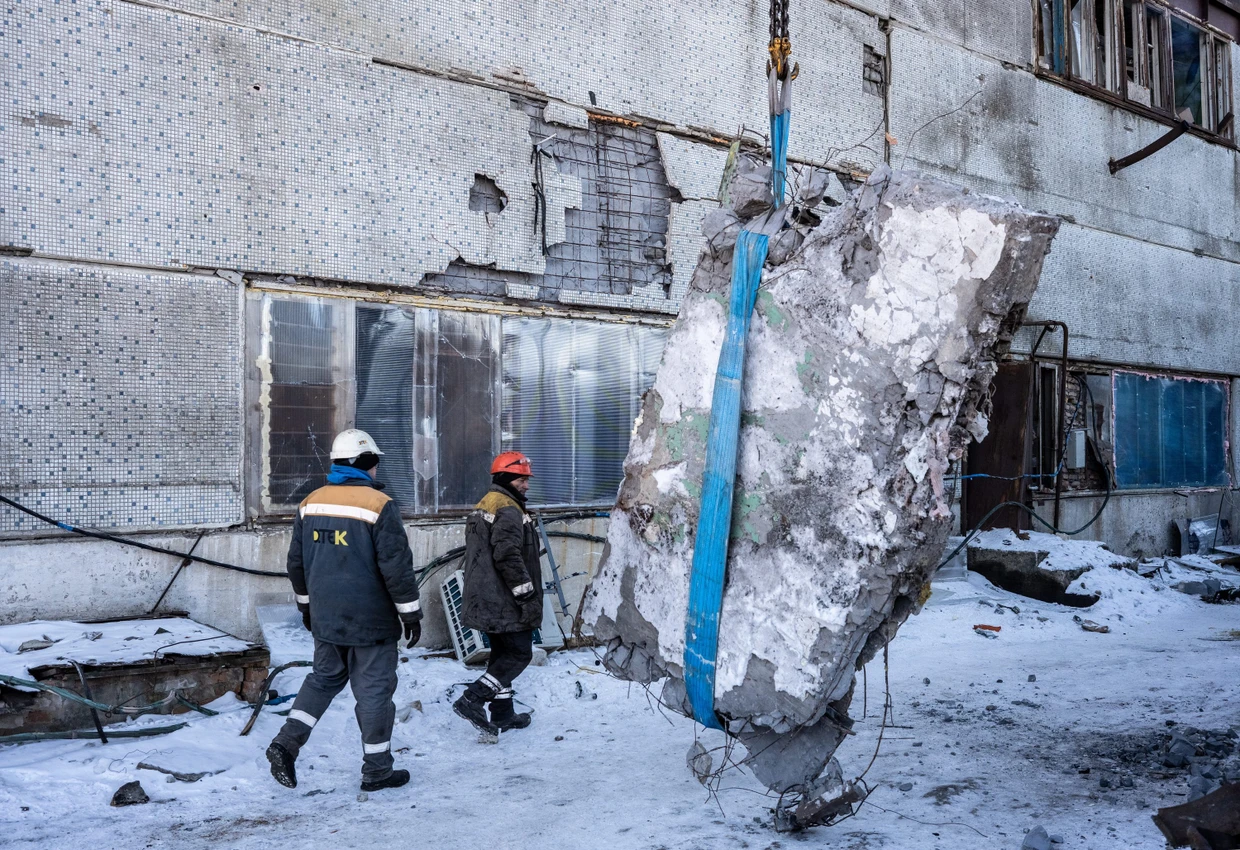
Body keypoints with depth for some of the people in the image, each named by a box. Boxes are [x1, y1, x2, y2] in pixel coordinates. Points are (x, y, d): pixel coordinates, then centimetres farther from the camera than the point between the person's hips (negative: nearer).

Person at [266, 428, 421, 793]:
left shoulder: (311, 503, 5)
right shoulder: (379, 505, -15)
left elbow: (296, 561, 13)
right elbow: (396, 566, -15)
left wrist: (305, 603, 25)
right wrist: (410, 611, -5)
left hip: (325, 616, 6)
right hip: (370, 619, -6)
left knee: (325, 677, 23)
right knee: (374, 687, 5)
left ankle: (287, 742, 9)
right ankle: (377, 769, 14)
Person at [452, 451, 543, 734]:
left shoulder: (482, 508, 17)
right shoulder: (508, 510, -16)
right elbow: (509, 557, -24)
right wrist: (527, 596, -19)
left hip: (485, 602, 10)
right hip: (506, 604, -10)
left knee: (502, 654, 16)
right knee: (519, 654, -3)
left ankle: (502, 715, 21)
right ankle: (472, 699, -10)